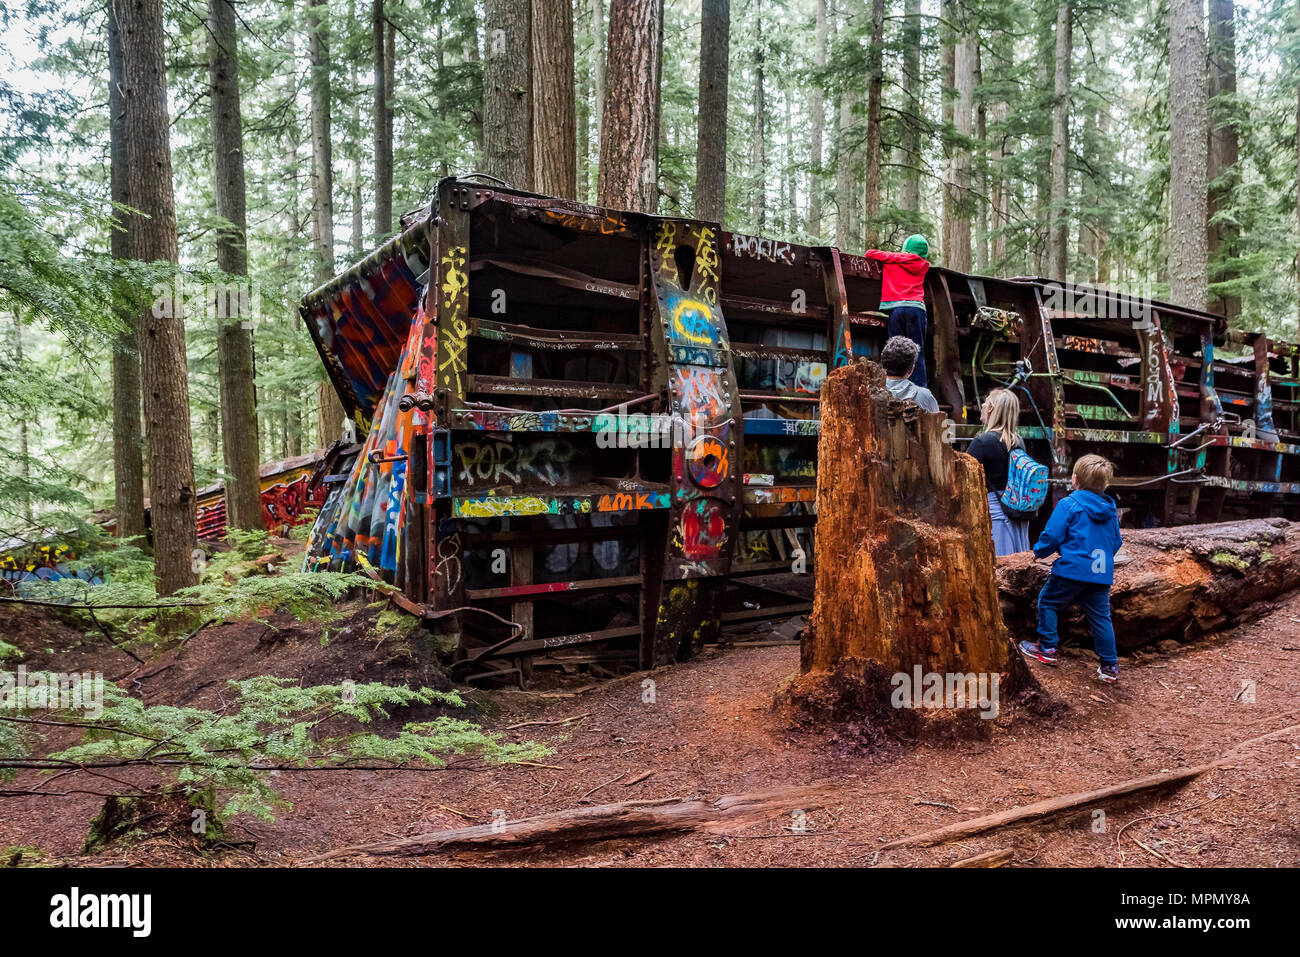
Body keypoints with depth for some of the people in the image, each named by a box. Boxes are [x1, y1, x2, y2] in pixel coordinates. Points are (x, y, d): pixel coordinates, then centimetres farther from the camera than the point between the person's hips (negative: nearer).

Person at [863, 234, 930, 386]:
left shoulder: (891, 259, 16)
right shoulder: (922, 265, 20)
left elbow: (869, 253, 21)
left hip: (895, 308, -1)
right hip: (916, 307, 1)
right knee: (918, 353, 1)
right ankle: (920, 390, -6)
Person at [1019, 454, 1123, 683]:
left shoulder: (1069, 504, -10)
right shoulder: (1110, 509, 10)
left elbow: (1052, 535, -12)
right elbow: (1116, 542, 18)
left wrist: (1038, 551, 7)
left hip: (1072, 569, -6)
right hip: (1102, 573, 6)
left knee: (1048, 602, 13)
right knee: (1100, 617, 11)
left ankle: (1047, 649, 17)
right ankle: (1110, 665, 12)